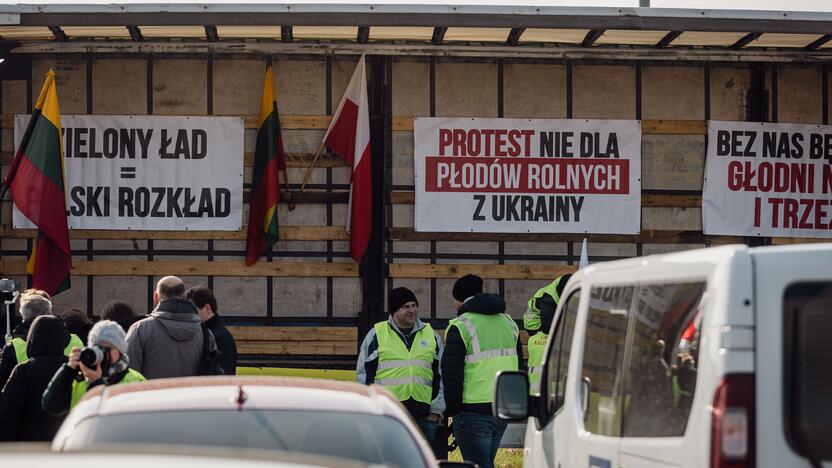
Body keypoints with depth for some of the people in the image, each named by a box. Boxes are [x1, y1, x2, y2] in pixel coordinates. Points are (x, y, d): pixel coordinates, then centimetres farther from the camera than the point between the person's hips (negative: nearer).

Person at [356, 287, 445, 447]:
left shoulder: (431, 336, 12)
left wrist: (436, 411, 8)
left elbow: (440, 376, 15)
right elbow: (363, 375, 6)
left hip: (422, 415, 3)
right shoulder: (376, 335, 3)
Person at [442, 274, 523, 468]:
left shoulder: (461, 327, -9)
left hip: (474, 410, -7)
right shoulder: (508, 322, 15)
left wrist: (452, 409, -4)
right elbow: (519, 367, 20)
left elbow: (451, 373, -12)